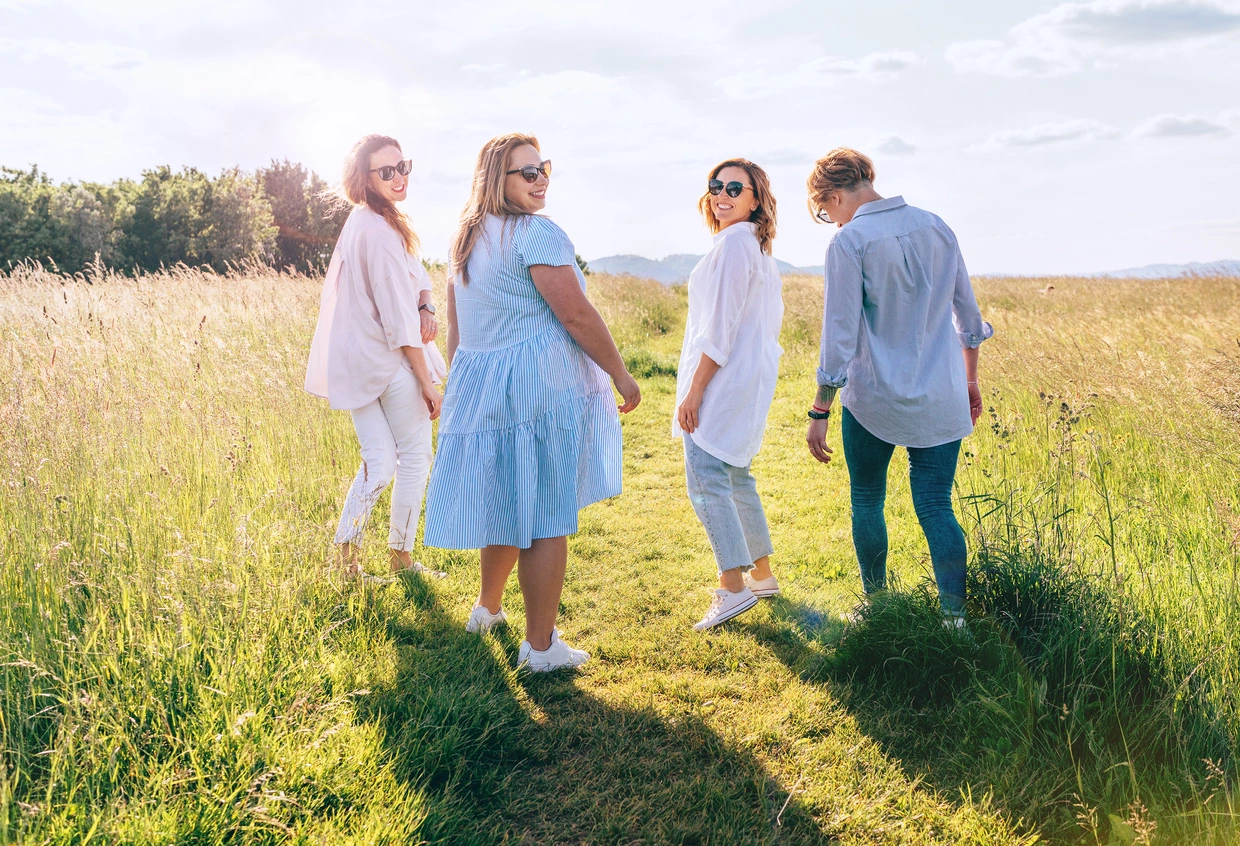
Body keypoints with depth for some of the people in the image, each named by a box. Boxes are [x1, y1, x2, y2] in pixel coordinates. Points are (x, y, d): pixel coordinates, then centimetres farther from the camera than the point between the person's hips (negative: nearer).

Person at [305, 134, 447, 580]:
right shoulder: (379, 231, -20)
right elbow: (398, 319, -20)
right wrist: (428, 382, -16)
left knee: (379, 463, 11)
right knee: (415, 457, 8)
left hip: (356, 363, 8)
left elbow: (416, 273, 14)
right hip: (391, 361, -8)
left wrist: (426, 307, -8)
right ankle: (401, 556, 19)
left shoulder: (363, 221, 12)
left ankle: (346, 554, 11)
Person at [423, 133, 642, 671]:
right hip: (542, 383, -8)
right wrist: (620, 374, -7)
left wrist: (462, 386, 24)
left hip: (477, 385, 8)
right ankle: (540, 647, 9)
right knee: (546, 516, 0)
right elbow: (575, 313, -16)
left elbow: (455, 325, 18)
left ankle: (487, 608, 41)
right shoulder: (537, 233, -11)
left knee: (507, 501, 24)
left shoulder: (465, 239, 15)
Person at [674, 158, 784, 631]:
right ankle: (762, 574, 26)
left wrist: (693, 390, -18)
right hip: (749, 378, 11)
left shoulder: (735, 241, -12)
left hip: (725, 378, -11)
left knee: (706, 478, -10)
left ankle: (734, 588, -9)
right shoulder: (757, 246, 18)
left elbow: (721, 325, -18)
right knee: (734, 476, 17)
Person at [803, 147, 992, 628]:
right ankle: (954, 618, 1)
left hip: (873, 399, -4)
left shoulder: (849, 242, -11)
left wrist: (820, 412, -10)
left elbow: (841, 336, -15)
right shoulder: (936, 228, 7)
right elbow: (967, 312, 13)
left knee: (867, 504, 14)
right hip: (940, 400, 4)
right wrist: (970, 379, 25)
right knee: (936, 507, 7)